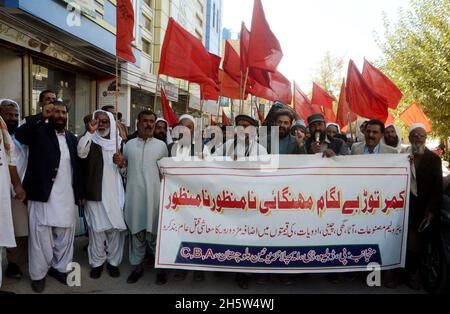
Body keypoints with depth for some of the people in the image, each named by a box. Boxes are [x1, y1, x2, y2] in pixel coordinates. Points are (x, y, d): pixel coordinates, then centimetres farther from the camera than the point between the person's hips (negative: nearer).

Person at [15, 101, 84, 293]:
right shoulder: (39, 131, 0)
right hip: (43, 194, -4)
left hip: (67, 196, 4)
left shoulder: (71, 138, 13)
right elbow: (20, 134, -22)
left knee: (65, 235, 12)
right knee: (41, 235, 5)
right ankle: (38, 274, 19)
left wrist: (79, 193, 11)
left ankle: (60, 268, 27)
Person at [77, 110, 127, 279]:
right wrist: (90, 132, -24)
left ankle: (113, 261, 18)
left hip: (114, 192, 2)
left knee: (115, 227, 4)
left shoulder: (118, 141, 9)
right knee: (97, 227, 5)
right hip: (95, 192, -1)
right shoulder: (90, 140, 3)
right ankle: (97, 262, 19)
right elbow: (81, 153, -21)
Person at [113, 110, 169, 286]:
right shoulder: (129, 145, 8)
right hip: (134, 196, 2)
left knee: (156, 232, 4)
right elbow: (125, 173, 12)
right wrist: (121, 165, -7)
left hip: (155, 195, -1)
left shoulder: (161, 145, 4)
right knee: (136, 231, 10)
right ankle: (137, 266, 24)